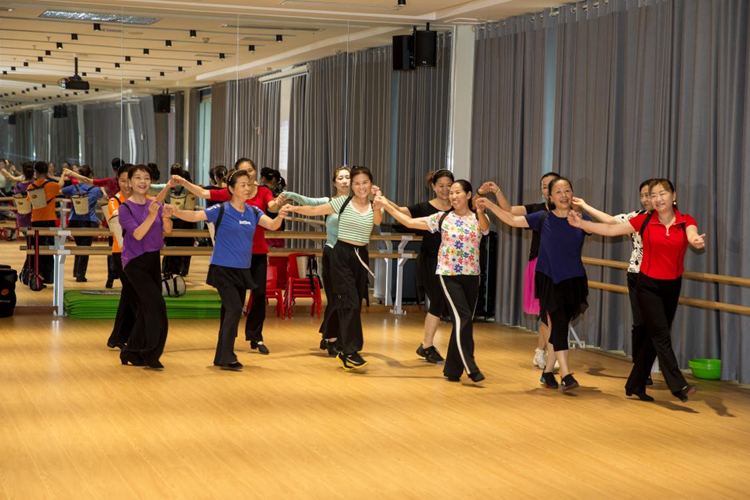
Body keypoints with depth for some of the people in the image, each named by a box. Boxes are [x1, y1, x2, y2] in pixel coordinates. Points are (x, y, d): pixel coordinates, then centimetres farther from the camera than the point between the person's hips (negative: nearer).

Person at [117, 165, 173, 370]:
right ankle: (151, 354, -8)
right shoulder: (125, 208, -10)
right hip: (135, 262, -6)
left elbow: (167, 230, -6)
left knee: (145, 309, 8)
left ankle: (132, 353, 20)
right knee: (156, 304, -16)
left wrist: (166, 217, -27)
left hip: (153, 260, 6)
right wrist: (151, 216, -34)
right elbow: (137, 234, -21)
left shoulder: (155, 205, 5)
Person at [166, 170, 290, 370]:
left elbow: (272, 225, -6)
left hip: (242, 270, 6)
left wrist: (280, 217, -28)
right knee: (234, 309, -16)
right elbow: (195, 216, -18)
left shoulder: (253, 212, 5)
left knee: (231, 312, 11)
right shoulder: (221, 210, -9)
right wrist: (176, 212, -36)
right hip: (223, 269, -6)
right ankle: (226, 357, -9)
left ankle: (221, 357, 21)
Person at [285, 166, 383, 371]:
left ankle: (345, 352, 15)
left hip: (361, 257, 3)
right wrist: (293, 208, -7)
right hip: (341, 255, -3)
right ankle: (351, 352, -11)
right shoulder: (343, 202, 0)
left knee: (355, 304, 5)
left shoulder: (374, 206, 4)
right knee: (350, 303, -13)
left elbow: (378, 221, -18)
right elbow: (315, 210, 1)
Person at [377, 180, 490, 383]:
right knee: (462, 318, -15)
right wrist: (386, 204, -5)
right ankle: (470, 367, -15)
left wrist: (481, 213, -45)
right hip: (448, 274, -3)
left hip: (471, 275, 3)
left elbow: (486, 228, -23)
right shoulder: (442, 218, 1)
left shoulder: (479, 219, 2)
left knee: (464, 321, 6)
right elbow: (409, 222, 0)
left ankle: (452, 369, 15)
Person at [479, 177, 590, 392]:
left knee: (556, 326, 7)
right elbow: (513, 220, -4)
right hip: (549, 280, -2)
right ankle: (566, 375, -15)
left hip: (573, 281, 2)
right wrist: (490, 205, -11)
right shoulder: (543, 218, -3)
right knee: (559, 324, -12)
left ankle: (548, 370, 22)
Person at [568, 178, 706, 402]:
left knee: (655, 337, 9)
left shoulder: (686, 222, -5)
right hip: (649, 285, -3)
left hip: (672, 287, 3)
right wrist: (582, 224, -12)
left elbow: (692, 236, -26)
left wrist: (697, 241, -50)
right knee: (661, 335, -12)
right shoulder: (644, 221, -5)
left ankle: (635, 386, 21)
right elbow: (611, 229, -5)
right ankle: (679, 386, -15)